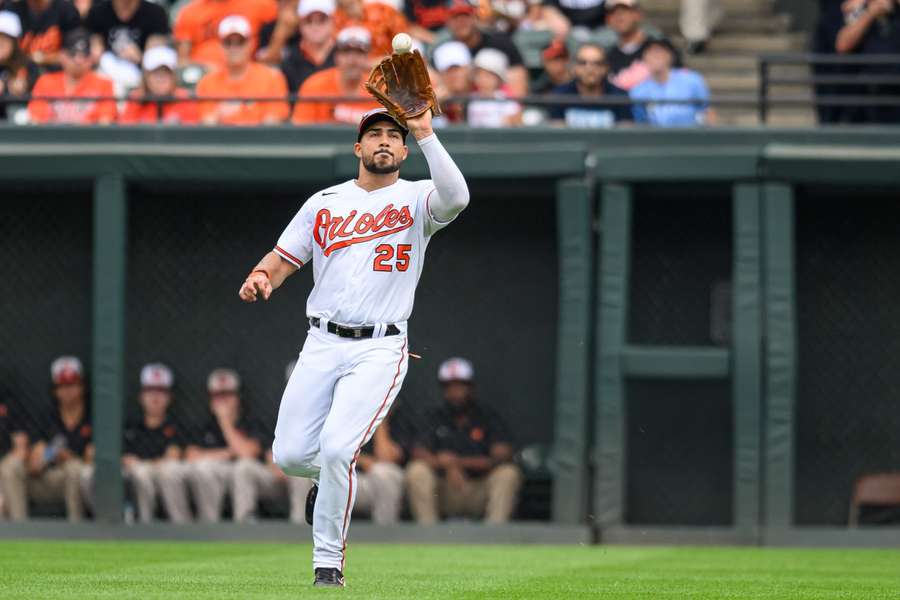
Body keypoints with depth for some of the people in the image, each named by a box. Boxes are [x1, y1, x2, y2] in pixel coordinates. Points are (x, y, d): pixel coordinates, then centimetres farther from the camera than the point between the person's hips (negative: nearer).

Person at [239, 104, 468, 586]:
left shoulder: (416, 199, 3)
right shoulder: (324, 203, 13)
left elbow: (456, 197, -21)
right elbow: (282, 260, 11)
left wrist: (425, 133, -23)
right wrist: (260, 276, -12)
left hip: (380, 350, -4)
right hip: (322, 345, 4)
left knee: (338, 450, -19)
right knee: (289, 455, -2)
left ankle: (329, 561, -2)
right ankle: (331, 478, 34)